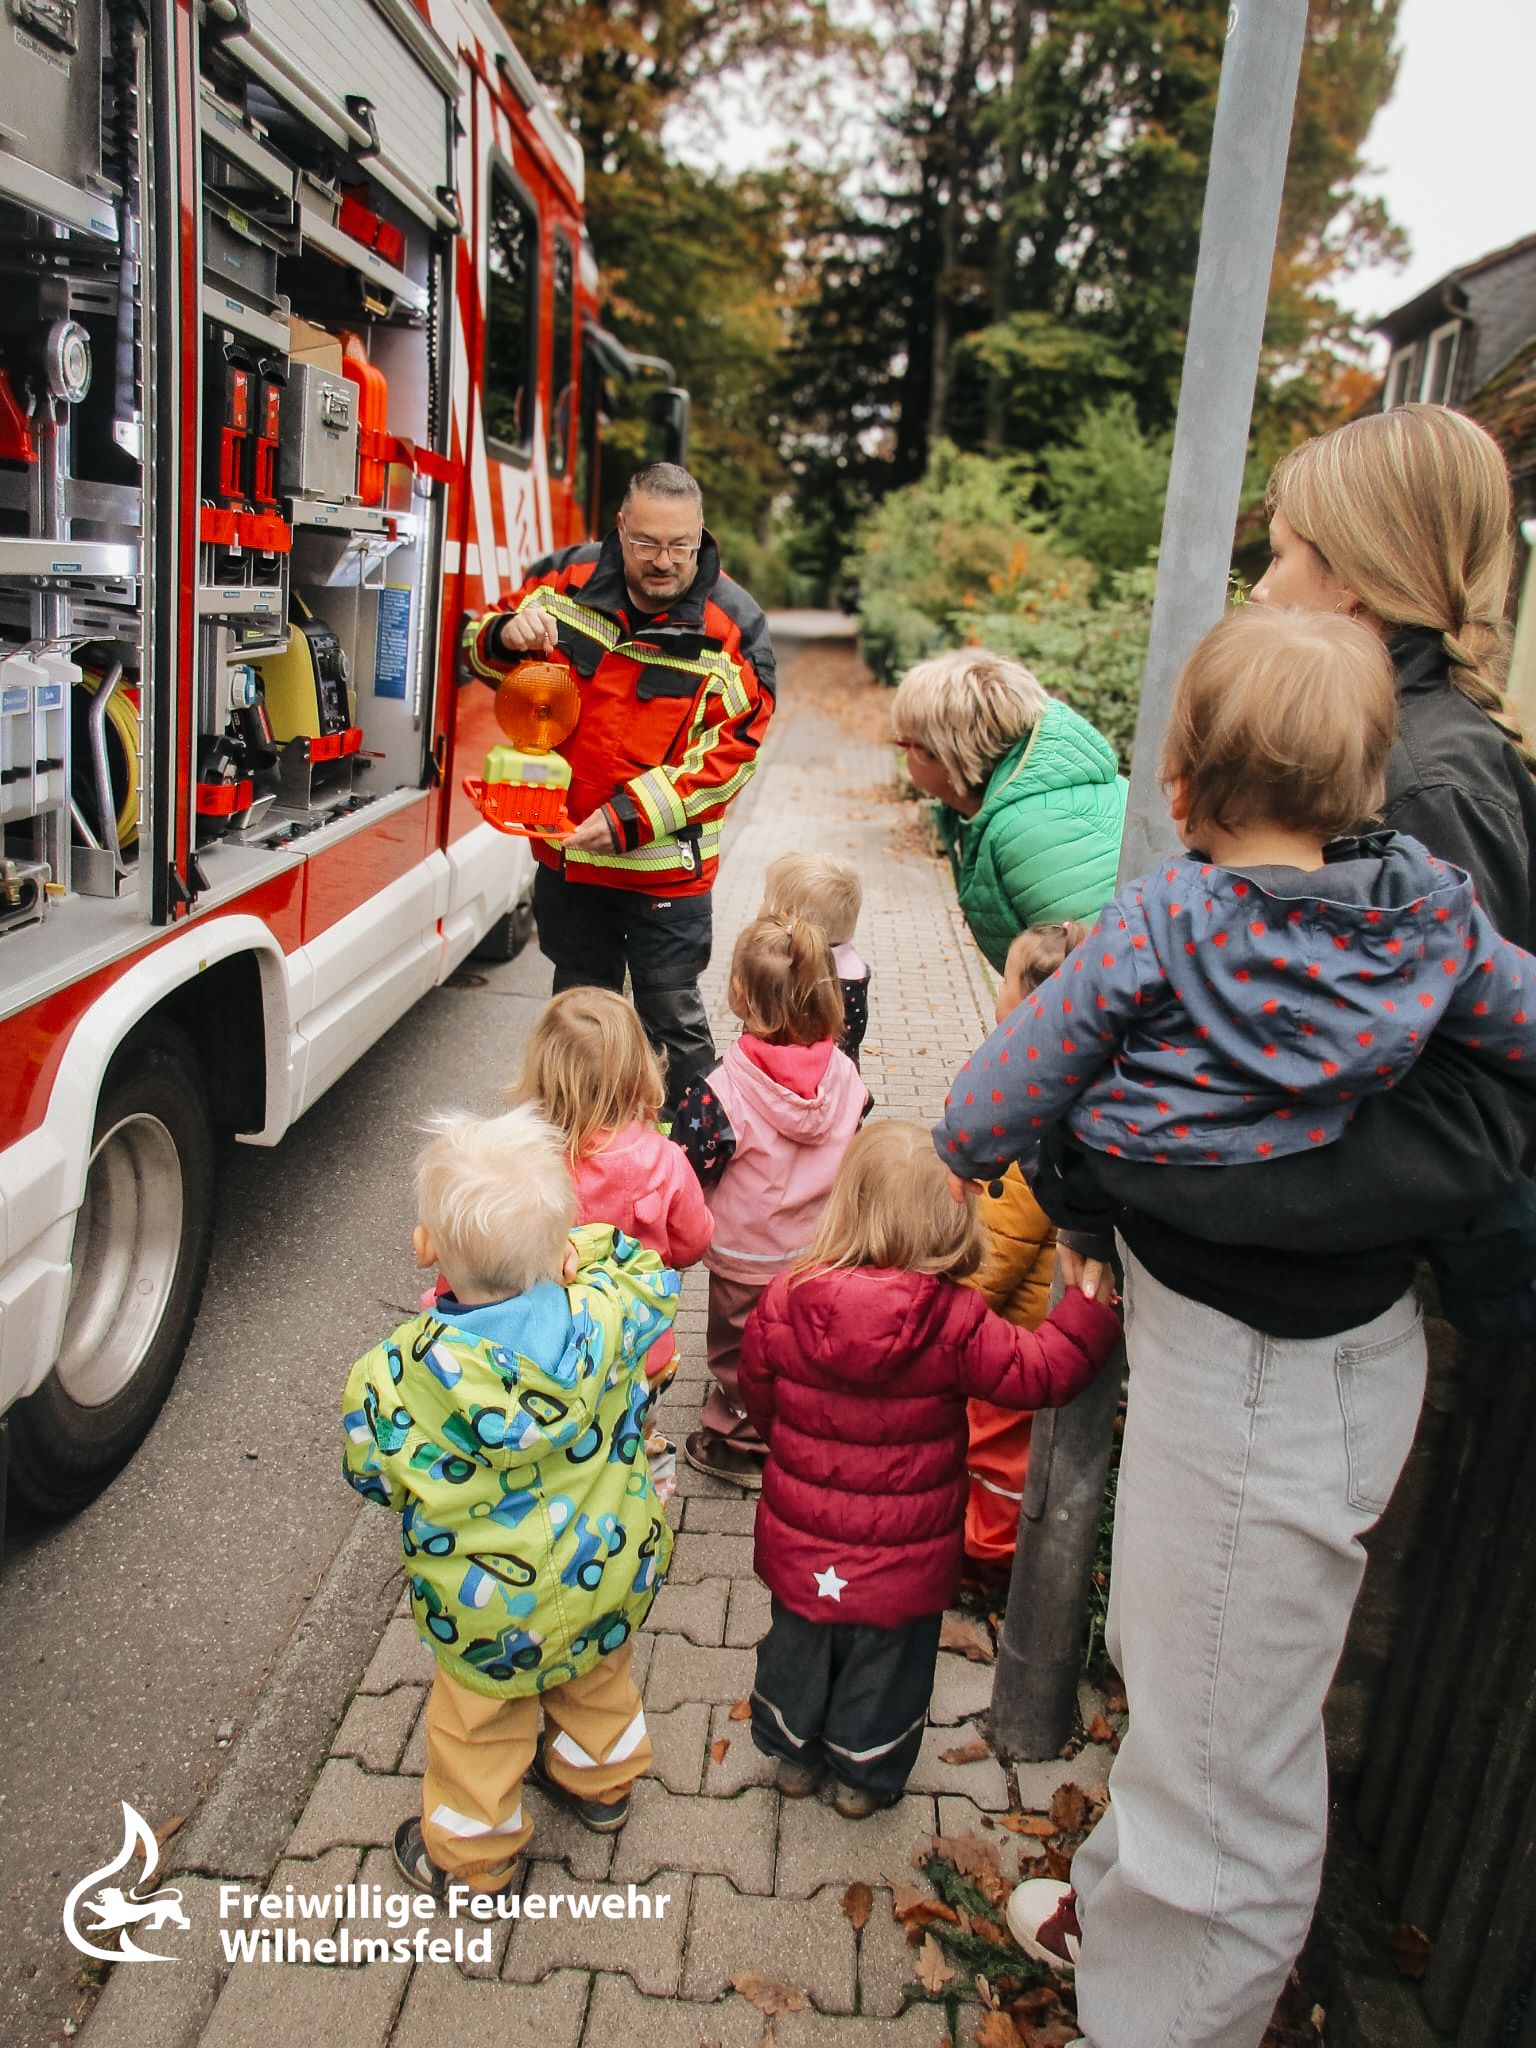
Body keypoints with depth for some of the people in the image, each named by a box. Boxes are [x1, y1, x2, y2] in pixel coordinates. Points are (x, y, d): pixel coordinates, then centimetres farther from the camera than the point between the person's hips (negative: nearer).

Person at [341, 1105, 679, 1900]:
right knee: (597, 1679, 33)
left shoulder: (399, 1374, -32)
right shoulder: (600, 1319, -28)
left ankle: (469, 1853, 49)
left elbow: (372, 1473, -11)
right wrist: (578, 1252, -11)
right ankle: (601, 1781, 60)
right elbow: (649, 1273, -4)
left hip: (492, 1612, -3)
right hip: (610, 1572, 3)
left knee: (481, 1725, 26)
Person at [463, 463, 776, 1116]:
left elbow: (732, 746, -15)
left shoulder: (733, 622, -12)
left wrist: (631, 816, -23)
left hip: (665, 866, -4)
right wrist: (506, 633, -16)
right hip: (566, 850, 4)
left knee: (673, 1019, 6)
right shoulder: (565, 579, -2)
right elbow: (479, 651, 10)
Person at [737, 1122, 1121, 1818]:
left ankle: (795, 1754, 47)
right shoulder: (956, 1322, -26)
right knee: (886, 1664, 22)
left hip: (801, 1545, 2)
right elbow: (1041, 1372, -17)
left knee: (800, 1648, 26)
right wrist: (1091, 1302, -10)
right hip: (904, 1559, -2)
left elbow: (758, 1396, -2)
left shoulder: (784, 1302, -18)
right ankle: (866, 1777, 42)